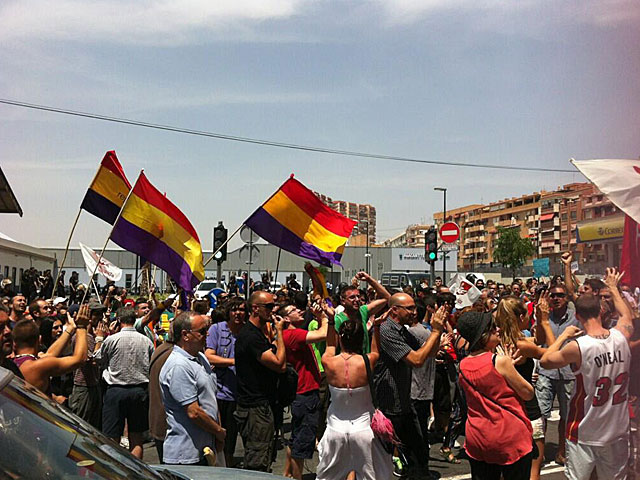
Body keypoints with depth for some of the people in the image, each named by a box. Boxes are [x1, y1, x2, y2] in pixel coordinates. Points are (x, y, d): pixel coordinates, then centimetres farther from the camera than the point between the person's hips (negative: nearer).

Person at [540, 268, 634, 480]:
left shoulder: (578, 346, -22)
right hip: (618, 432, 4)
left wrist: (563, 336, 2)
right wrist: (613, 288, 29)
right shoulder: (621, 336, -8)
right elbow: (627, 316, 17)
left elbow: (545, 361, -7)